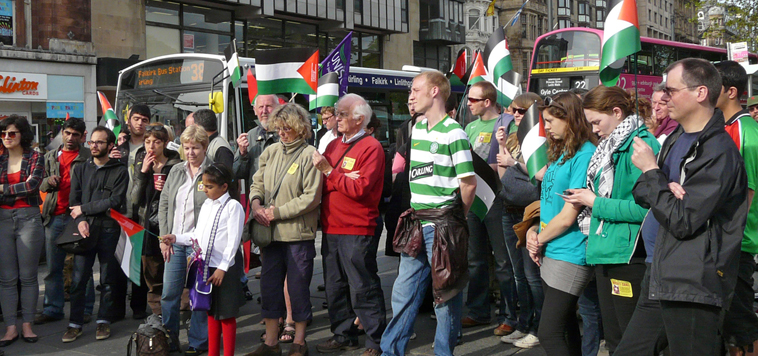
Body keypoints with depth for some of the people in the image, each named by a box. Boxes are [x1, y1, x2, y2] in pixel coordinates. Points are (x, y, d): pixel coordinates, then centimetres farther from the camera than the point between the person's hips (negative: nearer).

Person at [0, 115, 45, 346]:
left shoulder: (35, 158, 1)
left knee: (28, 276, 2)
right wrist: (19, 192, -15)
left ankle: (27, 325, 11)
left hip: (29, 219, -3)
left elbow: (32, 184, -14)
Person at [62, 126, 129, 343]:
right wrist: (80, 221, -11)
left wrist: (84, 209, -6)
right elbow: (74, 200, 8)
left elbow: (115, 201, -7)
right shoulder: (81, 170, 15)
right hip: (86, 229, 2)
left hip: (109, 229, -2)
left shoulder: (119, 172, 4)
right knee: (78, 278, -2)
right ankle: (75, 324, 5)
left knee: (108, 278, 3)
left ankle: (104, 321, 14)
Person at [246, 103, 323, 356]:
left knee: (298, 288, 5)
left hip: (299, 233, -5)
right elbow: (258, 183, 15)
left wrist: (277, 212, -14)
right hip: (271, 232, 6)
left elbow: (311, 197, -14)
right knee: (269, 286, 10)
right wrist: (256, 203, -7)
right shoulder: (270, 152, 9)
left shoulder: (309, 155, -9)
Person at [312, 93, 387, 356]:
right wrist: (343, 179, -13)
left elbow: (360, 189, -17)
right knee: (335, 286, 14)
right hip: (331, 228, 7)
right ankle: (344, 335, 27)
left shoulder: (371, 147, -8)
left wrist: (330, 172, -13)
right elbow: (321, 184, 4)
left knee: (363, 289, -2)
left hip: (358, 231, -7)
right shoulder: (333, 145, 14)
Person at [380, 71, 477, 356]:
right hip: (416, 227, 8)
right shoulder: (417, 128, 12)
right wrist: (417, 212, 14)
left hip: (442, 228, -7)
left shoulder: (453, 133, -12)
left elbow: (469, 183, -13)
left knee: (446, 295, 5)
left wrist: (455, 217, 0)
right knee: (403, 293, 12)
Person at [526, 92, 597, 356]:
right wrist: (533, 231, 1)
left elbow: (568, 216, -18)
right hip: (550, 253, 9)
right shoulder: (561, 152, 13)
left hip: (569, 255, -9)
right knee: (566, 328, 16)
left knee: (549, 334, -11)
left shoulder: (585, 154, -15)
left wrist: (539, 239, -5)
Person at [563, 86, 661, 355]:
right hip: (606, 252, 10)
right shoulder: (612, 146, 17)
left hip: (629, 255, -10)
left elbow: (644, 207, -23)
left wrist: (595, 203, -14)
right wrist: (585, 198, 6)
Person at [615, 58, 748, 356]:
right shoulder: (675, 139, 12)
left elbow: (682, 222, -20)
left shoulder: (718, 152, -16)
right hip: (660, 279, 9)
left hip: (692, 288, -9)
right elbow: (641, 192, 12)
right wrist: (666, 189, -10)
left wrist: (651, 171, -11)